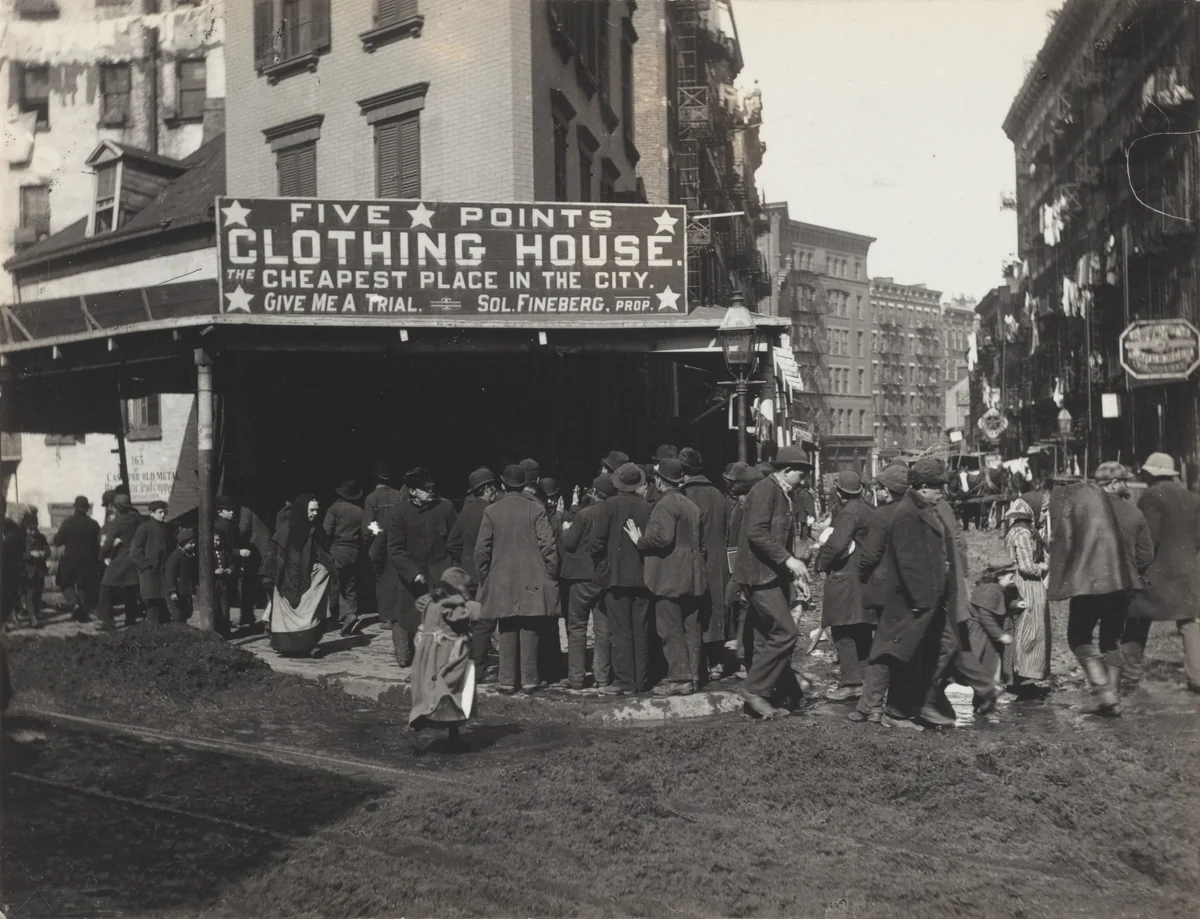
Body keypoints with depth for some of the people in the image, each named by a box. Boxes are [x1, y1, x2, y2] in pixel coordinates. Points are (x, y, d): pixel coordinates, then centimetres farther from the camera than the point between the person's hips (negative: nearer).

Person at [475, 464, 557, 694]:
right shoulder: (535, 509, -4)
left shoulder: (491, 512, -1)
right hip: (532, 581, -1)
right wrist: (550, 575, 3)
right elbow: (547, 545, -6)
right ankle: (529, 680, 6)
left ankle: (508, 681, 7)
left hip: (502, 583, 1)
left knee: (507, 632, 6)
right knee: (529, 631, 4)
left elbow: (481, 550, -1)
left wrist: (484, 577, 10)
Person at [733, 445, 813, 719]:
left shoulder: (782, 495, 17)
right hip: (761, 575, -10)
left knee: (768, 639, 10)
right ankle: (755, 689, -6)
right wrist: (788, 560, -23)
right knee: (786, 633, -14)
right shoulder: (764, 490, -13)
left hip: (775, 575, 10)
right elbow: (756, 533, -22)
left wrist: (792, 569, 15)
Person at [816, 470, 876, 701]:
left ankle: (851, 683, -8)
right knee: (862, 631, 12)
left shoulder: (849, 513, -15)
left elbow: (836, 543, -26)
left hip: (845, 577, -9)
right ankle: (863, 677, 17)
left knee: (843, 631, -7)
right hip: (864, 577, 9)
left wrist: (822, 564, -10)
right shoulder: (868, 511, 13)